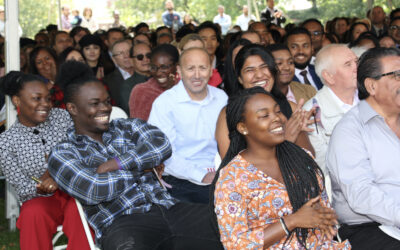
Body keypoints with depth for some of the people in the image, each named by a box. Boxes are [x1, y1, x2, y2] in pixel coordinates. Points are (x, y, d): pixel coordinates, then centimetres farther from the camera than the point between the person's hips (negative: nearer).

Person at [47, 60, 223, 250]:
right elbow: (94, 191, -7)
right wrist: (140, 169, 4)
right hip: (122, 223, -4)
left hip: (168, 208, 5)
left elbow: (162, 145, 3)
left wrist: (117, 163, -6)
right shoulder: (62, 154, 9)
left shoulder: (127, 127, 22)